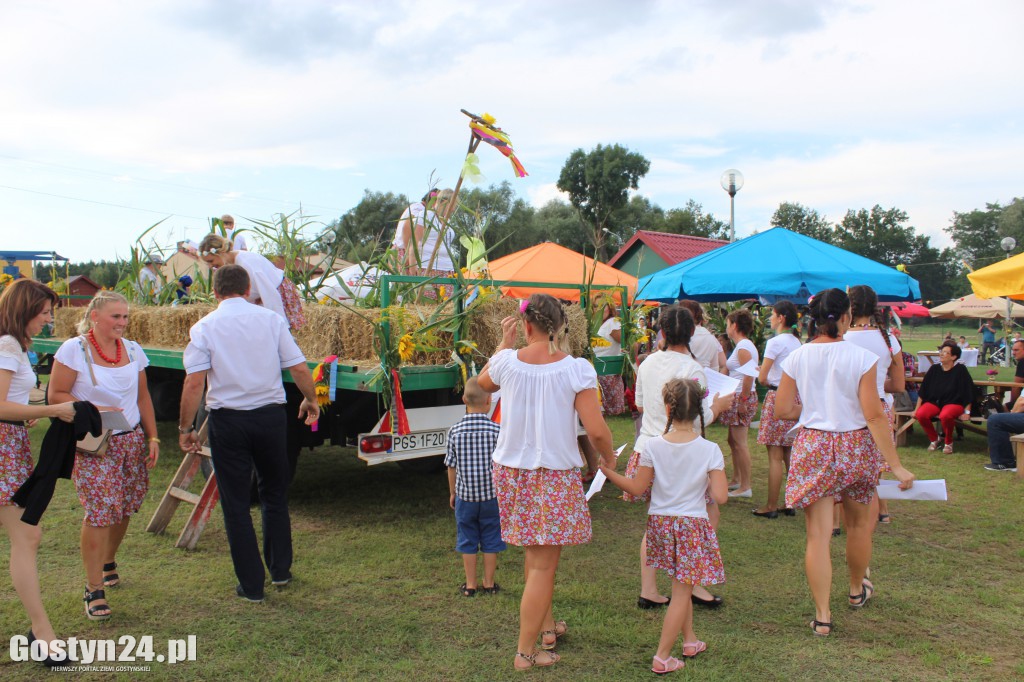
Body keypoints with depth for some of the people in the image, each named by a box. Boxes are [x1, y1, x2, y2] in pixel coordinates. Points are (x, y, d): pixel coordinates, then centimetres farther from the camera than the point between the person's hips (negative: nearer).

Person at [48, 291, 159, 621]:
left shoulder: (133, 350, 8)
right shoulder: (74, 350, -7)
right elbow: (55, 395, -7)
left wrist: (152, 437, 8)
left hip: (132, 440, 5)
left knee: (124, 507, 9)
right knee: (99, 511, -10)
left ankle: (108, 563, 35)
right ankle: (94, 589, 0)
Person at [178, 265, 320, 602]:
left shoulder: (203, 328, -4)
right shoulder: (271, 319, 0)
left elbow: (194, 383, -10)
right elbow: (299, 368, 0)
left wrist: (185, 427, -1)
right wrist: (311, 400, 17)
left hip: (227, 421, -2)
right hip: (270, 415, 2)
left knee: (236, 503, 9)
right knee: (274, 495, 20)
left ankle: (251, 585, 14)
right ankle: (280, 570, 27)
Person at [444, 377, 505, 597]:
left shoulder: (455, 431, -8)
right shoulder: (497, 430, -12)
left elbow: (451, 466, 0)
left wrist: (452, 492, 14)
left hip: (465, 496, 1)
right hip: (491, 496, -1)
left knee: (467, 540, 13)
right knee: (490, 540, 12)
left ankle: (470, 585, 21)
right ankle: (489, 583, 22)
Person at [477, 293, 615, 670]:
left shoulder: (508, 361, -7)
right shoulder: (576, 368, -15)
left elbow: (484, 382, 18)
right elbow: (596, 430, -18)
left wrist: (505, 342, 19)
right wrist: (609, 459, 1)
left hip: (512, 470, 4)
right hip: (555, 474, -4)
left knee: (534, 554, 23)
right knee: (544, 564, 6)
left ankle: (546, 625, 40)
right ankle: (526, 651, 13)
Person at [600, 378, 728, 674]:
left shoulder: (652, 446, -10)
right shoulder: (710, 450, -13)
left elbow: (637, 488, -4)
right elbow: (721, 497, -15)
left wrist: (608, 471, 8)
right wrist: (705, 484, 6)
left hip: (660, 522, 3)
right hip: (693, 525, -3)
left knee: (681, 587, 23)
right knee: (681, 593, 6)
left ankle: (690, 640, 36)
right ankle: (662, 657, 9)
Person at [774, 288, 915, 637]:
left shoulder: (797, 358, -4)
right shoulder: (861, 358, -12)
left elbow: (782, 411, -1)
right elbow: (874, 416, -15)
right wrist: (896, 466, -11)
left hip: (813, 448, 1)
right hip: (854, 448, -1)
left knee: (818, 534, 4)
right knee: (859, 522, 22)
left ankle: (822, 616, 5)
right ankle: (857, 589, 44)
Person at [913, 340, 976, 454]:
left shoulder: (960, 370, -5)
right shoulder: (934, 369, 5)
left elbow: (968, 391, -3)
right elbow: (923, 390, 9)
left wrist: (967, 411, -7)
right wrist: (917, 408, 6)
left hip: (954, 403, -4)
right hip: (934, 402, 4)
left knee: (945, 416, -38)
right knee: (921, 414, -28)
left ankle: (949, 442, -7)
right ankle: (934, 439, 2)